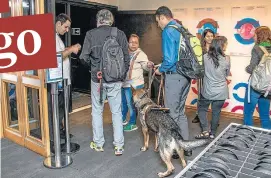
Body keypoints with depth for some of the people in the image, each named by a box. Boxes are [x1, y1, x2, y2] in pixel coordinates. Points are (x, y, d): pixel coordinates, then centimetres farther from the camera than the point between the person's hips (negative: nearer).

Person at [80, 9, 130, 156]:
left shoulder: (91, 34, -4)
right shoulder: (120, 34, -1)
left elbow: (84, 57, -5)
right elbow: (126, 58, 1)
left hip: (97, 78, -1)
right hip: (116, 79, 1)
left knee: (97, 111, 14)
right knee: (117, 112, 9)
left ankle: (98, 143, 23)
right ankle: (118, 145, 12)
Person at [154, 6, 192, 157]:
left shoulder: (168, 31, -13)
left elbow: (169, 60, -21)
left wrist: (160, 70, -2)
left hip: (174, 77, -8)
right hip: (185, 76, 8)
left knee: (172, 115, 4)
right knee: (181, 112, 17)